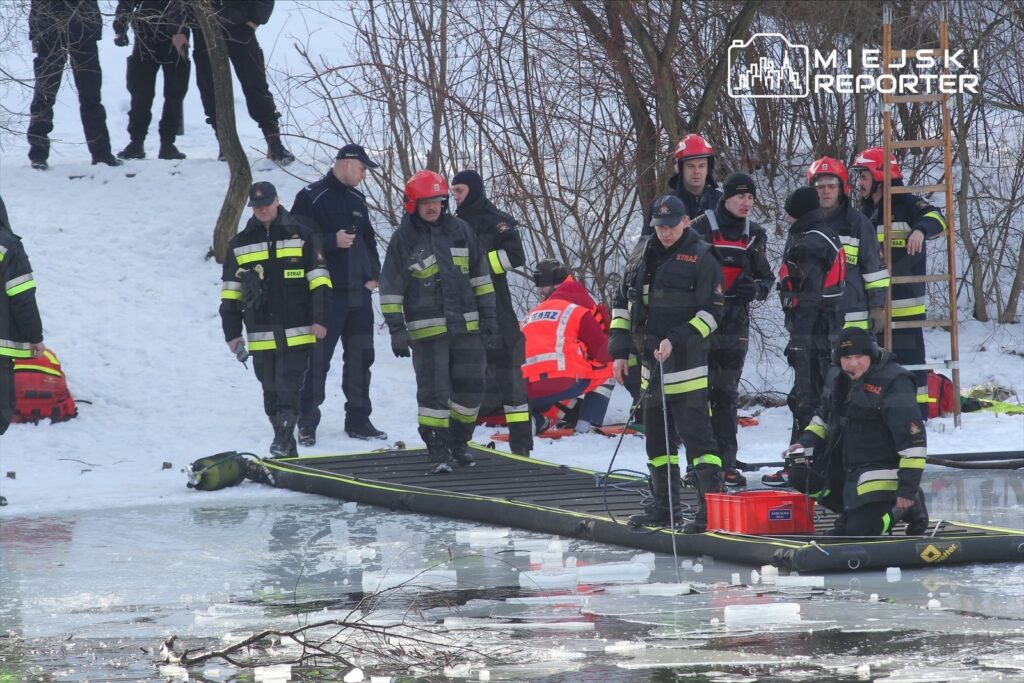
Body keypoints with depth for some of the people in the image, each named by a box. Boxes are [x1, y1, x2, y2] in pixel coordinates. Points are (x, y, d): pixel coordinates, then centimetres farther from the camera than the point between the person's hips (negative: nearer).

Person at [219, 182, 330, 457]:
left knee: (288, 387, -12)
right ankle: (286, 448, 15)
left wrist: (320, 319, -5)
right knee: (271, 392, 7)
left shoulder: (301, 236, 3)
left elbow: (319, 281, 2)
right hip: (261, 338, 3)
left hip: (297, 332, -3)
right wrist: (232, 332, 8)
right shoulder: (240, 244, 10)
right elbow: (230, 292, 12)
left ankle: (283, 443, -14)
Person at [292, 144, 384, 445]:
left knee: (360, 357, 9)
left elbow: (369, 240, 23)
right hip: (326, 294, -7)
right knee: (317, 360, -4)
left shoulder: (357, 200, 16)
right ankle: (308, 423, 2)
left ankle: (358, 419, 16)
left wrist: (373, 274, 10)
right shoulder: (311, 197, -6)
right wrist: (332, 241, -19)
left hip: (359, 293, 7)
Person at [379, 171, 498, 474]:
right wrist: (396, 330, -8)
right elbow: (391, 288, -3)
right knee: (434, 390, -8)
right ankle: (437, 452, -2)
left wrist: (488, 316, 11)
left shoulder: (459, 230, 8)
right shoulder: (403, 238, -4)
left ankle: (459, 441, 25)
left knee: (470, 387, 7)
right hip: (427, 330, -4)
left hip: (466, 325, 4)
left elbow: (480, 275, 14)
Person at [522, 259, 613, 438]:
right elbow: (603, 352, 8)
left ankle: (533, 418, 6)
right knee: (607, 370, 19)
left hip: (528, 393, 5)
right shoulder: (578, 311, 9)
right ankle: (585, 424, 3)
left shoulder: (531, 315, 26)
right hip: (562, 382, -5)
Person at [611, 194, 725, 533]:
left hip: (686, 361, -7)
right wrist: (620, 350, 11)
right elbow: (622, 303, 18)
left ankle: (711, 506, -11)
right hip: (649, 358, 7)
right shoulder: (642, 253, 13)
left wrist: (676, 340, -19)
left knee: (695, 432, -10)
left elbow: (711, 311, -10)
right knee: (656, 432, 14)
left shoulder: (701, 257, -6)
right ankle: (663, 505, 25)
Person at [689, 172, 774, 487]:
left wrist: (756, 289, -5)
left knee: (727, 394, 7)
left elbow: (767, 278, 17)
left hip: (735, 323, 4)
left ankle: (726, 463, 9)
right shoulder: (701, 229, -5)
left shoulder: (754, 234, 11)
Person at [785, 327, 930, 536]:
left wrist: (908, 487, -25)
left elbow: (913, 439, -24)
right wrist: (806, 442, 1)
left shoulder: (893, 384, -22)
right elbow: (824, 417, 22)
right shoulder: (838, 378, 3)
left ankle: (909, 506, 11)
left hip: (881, 469, -8)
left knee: (861, 532, -15)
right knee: (800, 475, -7)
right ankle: (853, 510, 9)